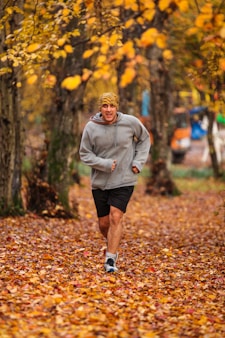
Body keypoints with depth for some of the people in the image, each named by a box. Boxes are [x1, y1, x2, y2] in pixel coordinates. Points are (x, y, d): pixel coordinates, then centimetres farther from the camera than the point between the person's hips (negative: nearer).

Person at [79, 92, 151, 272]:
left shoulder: (131, 122, -7)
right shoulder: (91, 127, -8)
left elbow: (144, 138, 12)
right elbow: (85, 154, -2)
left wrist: (139, 161, -1)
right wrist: (104, 164, -17)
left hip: (124, 180, -2)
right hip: (100, 182, 2)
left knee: (116, 217, -16)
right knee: (104, 222, 8)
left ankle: (110, 259, -12)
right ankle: (113, 247, 37)